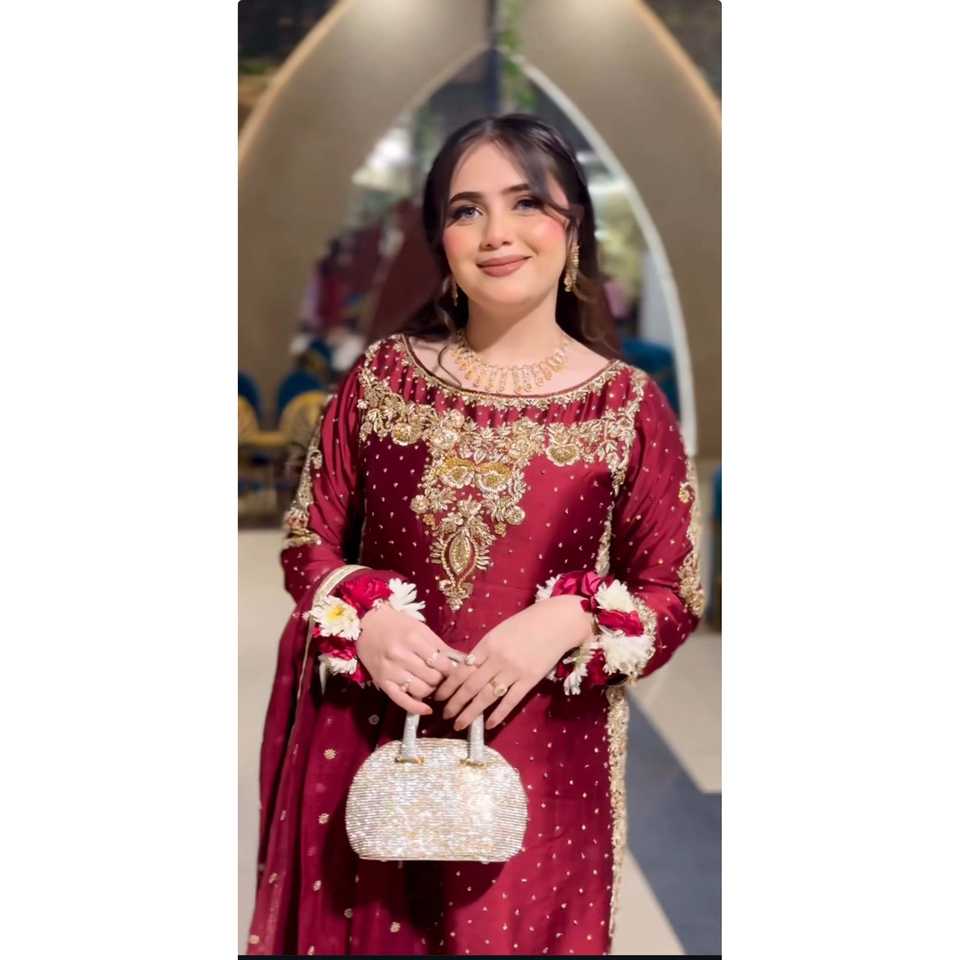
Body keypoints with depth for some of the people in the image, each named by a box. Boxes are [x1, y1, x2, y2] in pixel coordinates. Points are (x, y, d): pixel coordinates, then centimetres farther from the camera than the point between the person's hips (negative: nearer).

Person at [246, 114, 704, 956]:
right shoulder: (382, 374, 1)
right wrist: (365, 619, -13)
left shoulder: (629, 405, -4)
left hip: (541, 766, -1)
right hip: (371, 749, 2)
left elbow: (675, 596, -1)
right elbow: (307, 542, 6)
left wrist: (566, 622, -19)